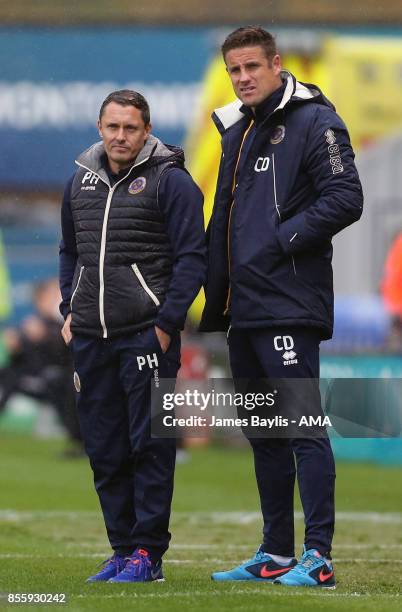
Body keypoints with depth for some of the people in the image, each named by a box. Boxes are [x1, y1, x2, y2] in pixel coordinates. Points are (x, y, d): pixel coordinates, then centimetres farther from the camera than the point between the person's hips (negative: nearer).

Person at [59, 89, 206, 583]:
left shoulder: (170, 181, -4)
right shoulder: (80, 183, 14)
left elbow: (191, 258, -7)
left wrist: (166, 323, -12)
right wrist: (69, 311, 14)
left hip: (147, 334, -6)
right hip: (90, 338, 6)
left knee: (149, 445, -5)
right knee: (104, 449, 7)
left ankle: (148, 554, -1)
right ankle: (122, 548, 15)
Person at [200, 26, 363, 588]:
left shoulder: (314, 121, -6)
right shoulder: (236, 131, 19)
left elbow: (346, 198, -15)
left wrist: (282, 241, -15)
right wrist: (216, 300, 15)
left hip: (289, 305, -9)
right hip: (244, 310, 9)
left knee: (303, 428, -10)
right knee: (263, 434, 12)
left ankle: (318, 557, -10)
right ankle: (275, 555, 18)